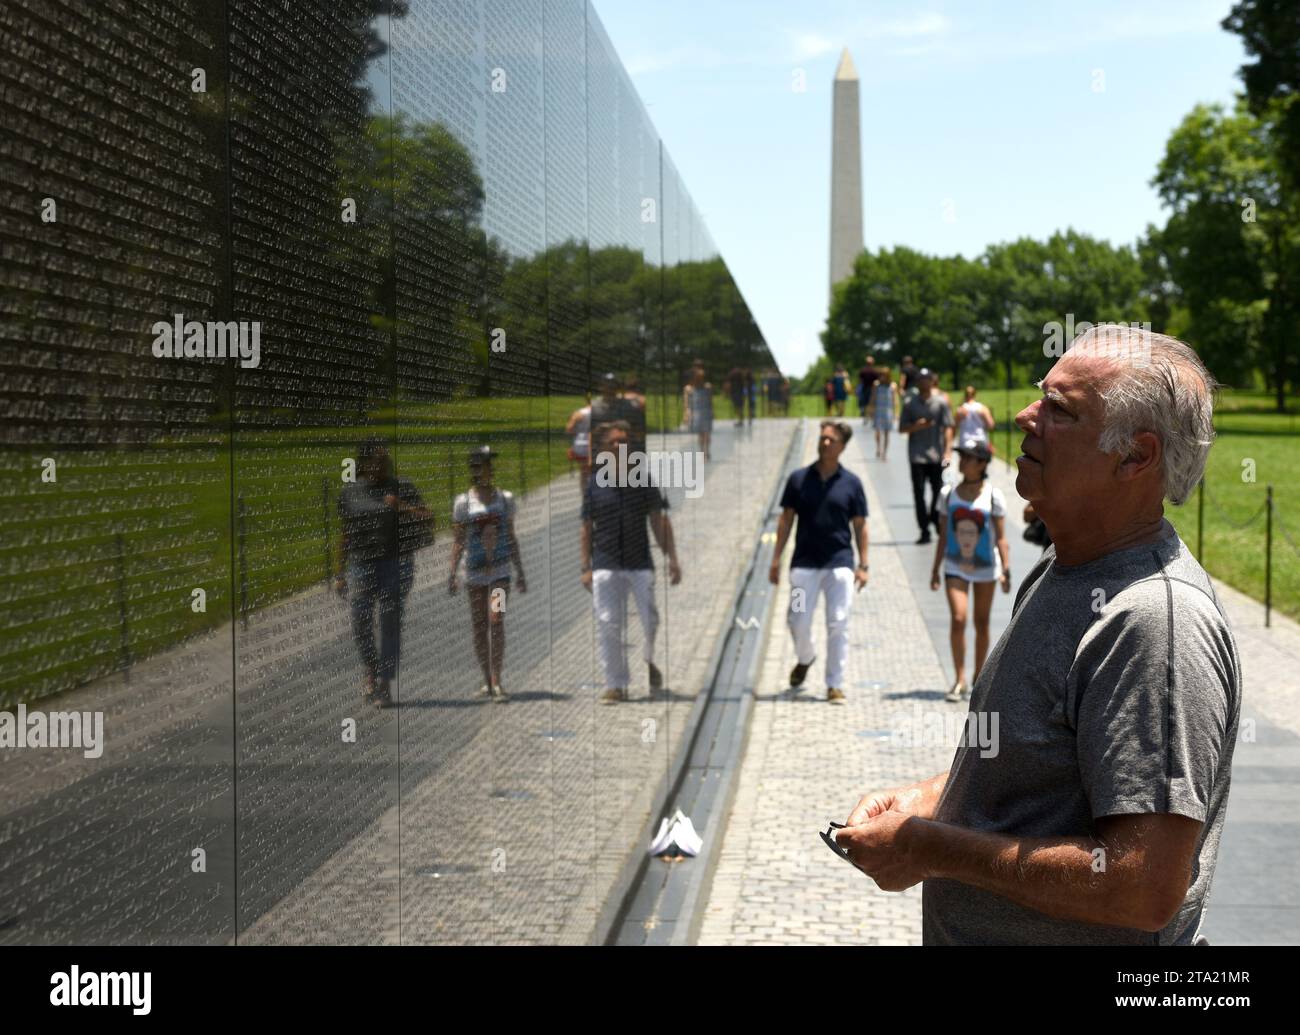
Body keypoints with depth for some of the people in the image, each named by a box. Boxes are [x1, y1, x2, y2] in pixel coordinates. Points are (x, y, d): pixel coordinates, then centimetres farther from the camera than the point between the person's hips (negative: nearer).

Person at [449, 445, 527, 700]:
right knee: (478, 627, 5)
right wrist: (453, 573, -5)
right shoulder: (463, 502, 2)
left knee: (496, 621, -14)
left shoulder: (505, 498, 7)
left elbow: (512, 538, 13)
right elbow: (459, 540, 3)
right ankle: (487, 681, 17)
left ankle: (497, 682, -15)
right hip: (474, 571, 0)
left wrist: (521, 573, 12)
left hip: (500, 571, 0)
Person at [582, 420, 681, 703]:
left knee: (651, 621, -3)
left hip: (641, 563, 0)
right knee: (608, 625, -4)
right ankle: (615, 685, 3)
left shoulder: (644, 481, 6)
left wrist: (672, 558, -3)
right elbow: (587, 529, 10)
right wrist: (586, 568, 4)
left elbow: (659, 522, 5)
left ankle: (649, 662, 26)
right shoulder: (595, 484, 7)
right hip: (606, 565, 0)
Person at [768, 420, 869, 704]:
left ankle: (835, 685, 7)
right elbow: (786, 520, 8)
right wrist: (776, 560, 3)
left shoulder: (851, 483, 4)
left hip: (840, 563, -1)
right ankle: (804, 659, 31)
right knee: (798, 622, -1)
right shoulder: (798, 479, 5)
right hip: (804, 562, 1)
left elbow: (860, 525, 7)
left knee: (838, 625, -3)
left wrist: (862, 565, 1)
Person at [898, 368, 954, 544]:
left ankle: (937, 522, 27)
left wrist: (948, 450, -12)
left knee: (938, 491, 6)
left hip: (936, 455, -1)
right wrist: (916, 426, -13)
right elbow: (902, 429, 6)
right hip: (917, 456, 1)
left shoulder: (940, 402, 1)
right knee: (919, 493, -1)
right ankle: (924, 531, 4)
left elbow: (947, 427, -2)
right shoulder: (910, 404, 4)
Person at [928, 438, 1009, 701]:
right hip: (955, 566, 1)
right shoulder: (948, 494, 0)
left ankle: (978, 677, 25)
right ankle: (959, 680, -8)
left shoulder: (993, 496, -7)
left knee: (981, 624, 10)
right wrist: (935, 570, 7)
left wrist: (1006, 570, -17)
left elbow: (1001, 538, -8)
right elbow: (943, 536, 7)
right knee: (957, 619, -14)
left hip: (985, 567, -1)